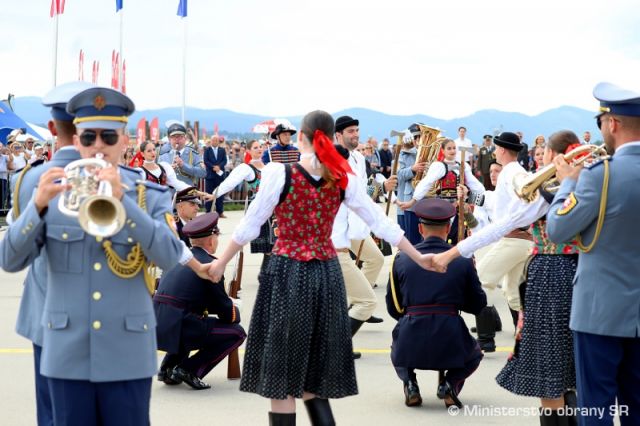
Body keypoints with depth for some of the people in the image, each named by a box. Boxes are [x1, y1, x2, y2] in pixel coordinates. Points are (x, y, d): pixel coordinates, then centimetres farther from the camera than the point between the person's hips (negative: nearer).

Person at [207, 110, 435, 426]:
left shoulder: (279, 173, -9)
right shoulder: (344, 178, 0)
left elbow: (249, 226, -6)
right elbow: (381, 223, 4)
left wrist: (219, 264, 6)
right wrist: (418, 258, 14)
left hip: (287, 272, -4)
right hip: (326, 273, 4)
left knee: (282, 375, 4)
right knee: (314, 377, 16)